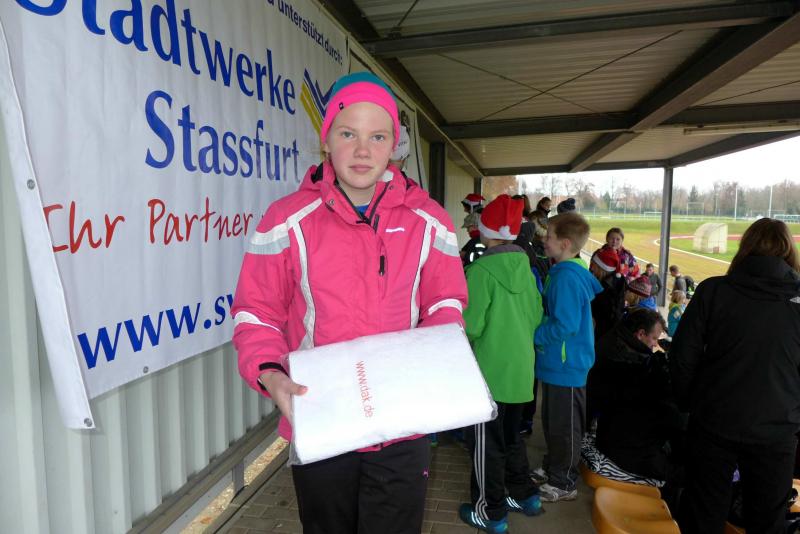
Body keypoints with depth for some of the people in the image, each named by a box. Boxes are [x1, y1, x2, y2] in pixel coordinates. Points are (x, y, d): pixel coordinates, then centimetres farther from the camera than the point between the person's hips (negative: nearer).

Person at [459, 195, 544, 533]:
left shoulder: (481, 270, -18)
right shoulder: (524, 267, 1)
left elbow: (470, 327, -19)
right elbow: (536, 315, 8)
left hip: (490, 370, -7)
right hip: (520, 368, 7)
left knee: (486, 441, 8)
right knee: (510, 434, 23)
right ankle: (525, 495, 36)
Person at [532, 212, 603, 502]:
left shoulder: (567, 277, -24)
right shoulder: (571, 272, 8)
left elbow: (564, 326, -27)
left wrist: (533, 335, -17)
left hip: (566, 366, -10)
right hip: (557, 362, 10)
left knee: (564, 426, 7)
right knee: (552, 421, 22)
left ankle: (563, 484, 23)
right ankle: (552, 468, 39)